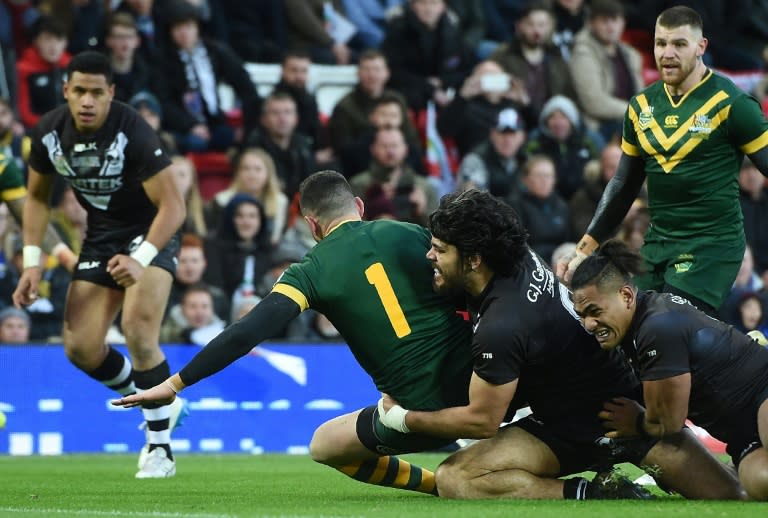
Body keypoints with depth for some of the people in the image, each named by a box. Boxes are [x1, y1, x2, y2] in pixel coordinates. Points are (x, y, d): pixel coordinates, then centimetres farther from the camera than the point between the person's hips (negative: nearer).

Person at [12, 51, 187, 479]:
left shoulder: (133, 133, -28)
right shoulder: (50, 132, -11)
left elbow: (173, 205, -27)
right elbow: (37, 196, 7)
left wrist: (141, 259, -39)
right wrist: (33, 261, -2)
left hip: (151, 232, -6)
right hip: (102, 235, 6)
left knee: (138, 330, -26)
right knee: (81, 348, -2)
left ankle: (161, 449, -15)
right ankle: (159, 407, 24)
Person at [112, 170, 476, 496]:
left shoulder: (311, 272, 1)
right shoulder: (412, 234, 7)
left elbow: (246, 334, -7)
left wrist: (175, 383, -3)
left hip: (418, 413, -3)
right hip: (476, 385, 3)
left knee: (323, 446, 22)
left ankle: (440, 484, 10)